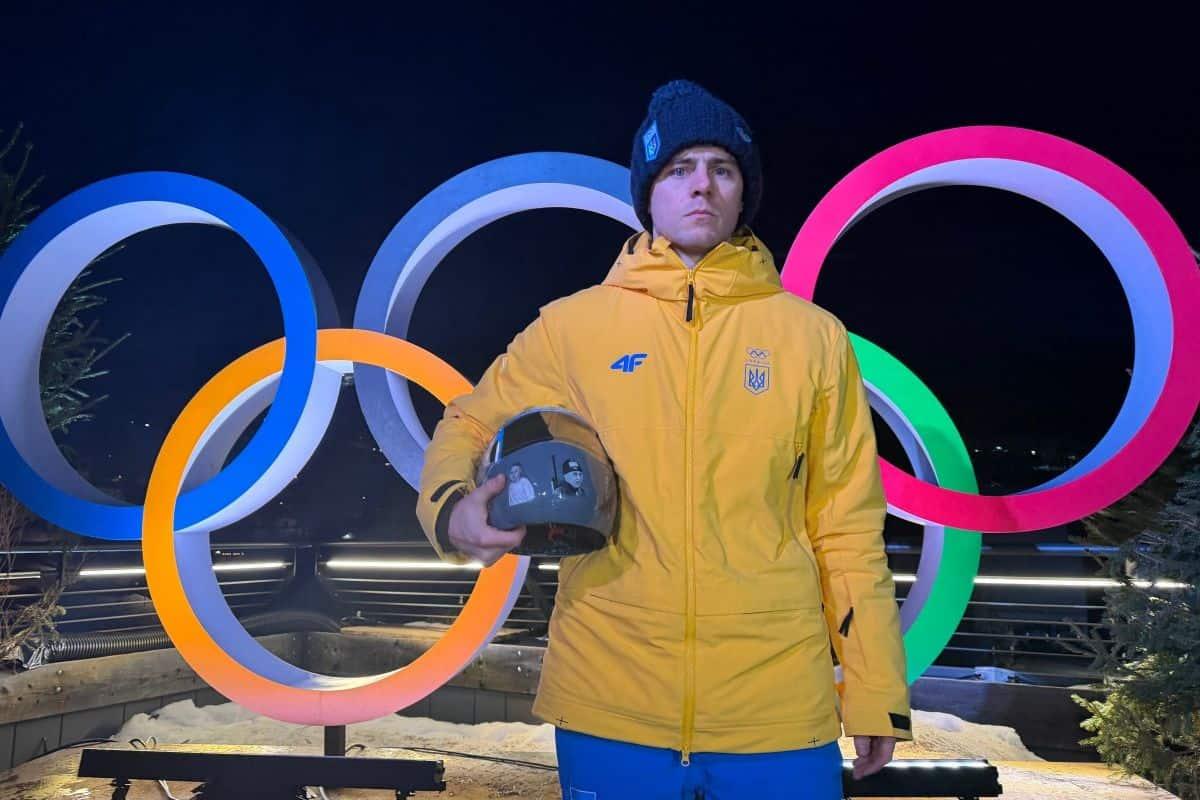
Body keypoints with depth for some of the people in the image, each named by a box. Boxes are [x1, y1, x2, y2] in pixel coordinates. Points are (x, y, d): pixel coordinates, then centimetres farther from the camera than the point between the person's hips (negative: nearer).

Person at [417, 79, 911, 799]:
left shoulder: (814, 336, 3)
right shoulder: (572, 326, 1)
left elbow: (847, 527, 4)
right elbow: (468, 428, 11)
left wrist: (875, 692, 5)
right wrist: (454, 510, -11)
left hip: (780, 715, 1)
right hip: (609, 710, 0)